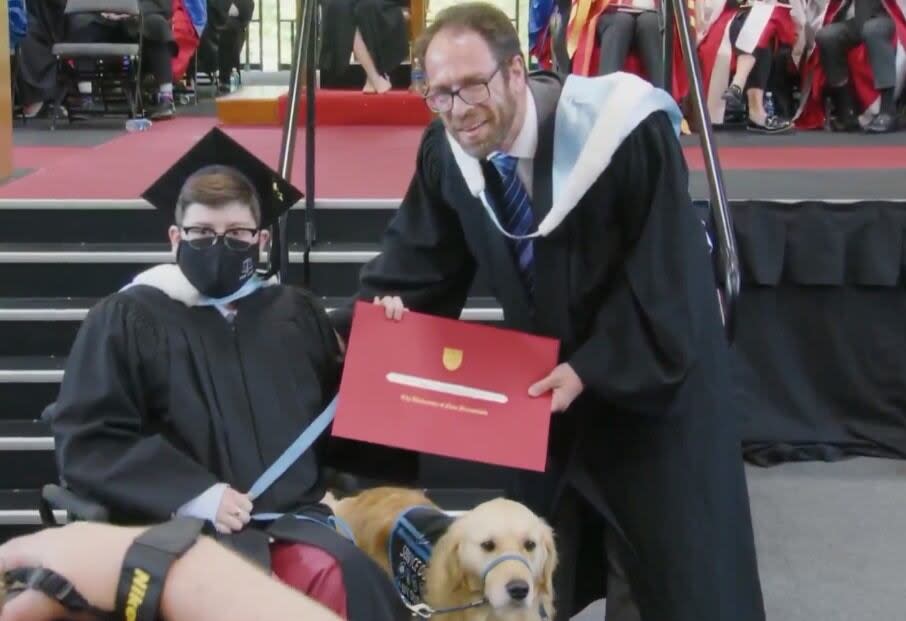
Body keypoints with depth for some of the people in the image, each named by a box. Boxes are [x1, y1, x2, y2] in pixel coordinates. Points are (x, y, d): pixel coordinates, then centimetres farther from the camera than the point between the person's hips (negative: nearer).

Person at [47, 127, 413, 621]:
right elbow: (86, 440, -2)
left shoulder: (298, 314, 18)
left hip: (289, 517, 4)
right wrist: (196, 493, -12)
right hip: (182, 521, -3)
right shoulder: (128, 319, 5)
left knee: (333, 576, -29)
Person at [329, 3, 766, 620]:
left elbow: (662, 275, -24)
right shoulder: (447, 150, -12)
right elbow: (417, 261, -3)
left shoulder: (627, 131, -28)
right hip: (545, 365, 5)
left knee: (668, 555, 4)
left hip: (659, 356, -4)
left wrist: (590, 370, -27)